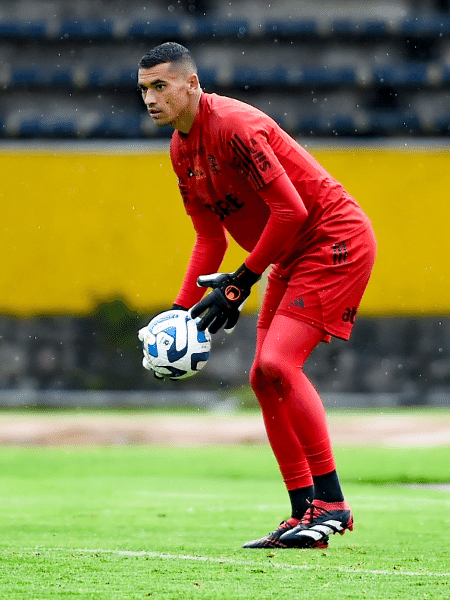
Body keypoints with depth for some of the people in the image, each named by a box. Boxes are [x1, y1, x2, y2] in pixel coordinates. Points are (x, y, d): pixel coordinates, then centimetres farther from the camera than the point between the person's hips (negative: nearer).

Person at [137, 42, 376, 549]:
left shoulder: (234, 126, -22)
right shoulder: (181, 150, 7)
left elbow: (291, 209, -24)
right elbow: (210, 239, 13)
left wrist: (241, 282, -19)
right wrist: (180, 311, 3)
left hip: (336, 241, -10)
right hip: (293, 256, 10)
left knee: (277, 362, -21)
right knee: (264, 379, 7)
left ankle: (331, 502, -14)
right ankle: (304, 516, 12)